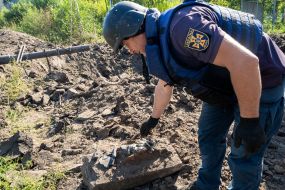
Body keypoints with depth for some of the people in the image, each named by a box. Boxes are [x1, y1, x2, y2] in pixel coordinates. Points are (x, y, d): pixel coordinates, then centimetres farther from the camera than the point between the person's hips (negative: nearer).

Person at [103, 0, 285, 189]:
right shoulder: (160, 43, 2)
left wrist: (249, 121, -30)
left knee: (245, 155, 1)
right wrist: (153, 119, 33)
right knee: (208, 135, 17)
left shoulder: (182, 26, -32)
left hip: (262, 80, -9)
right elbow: (164, 87, 20)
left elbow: (245, 61, -37)